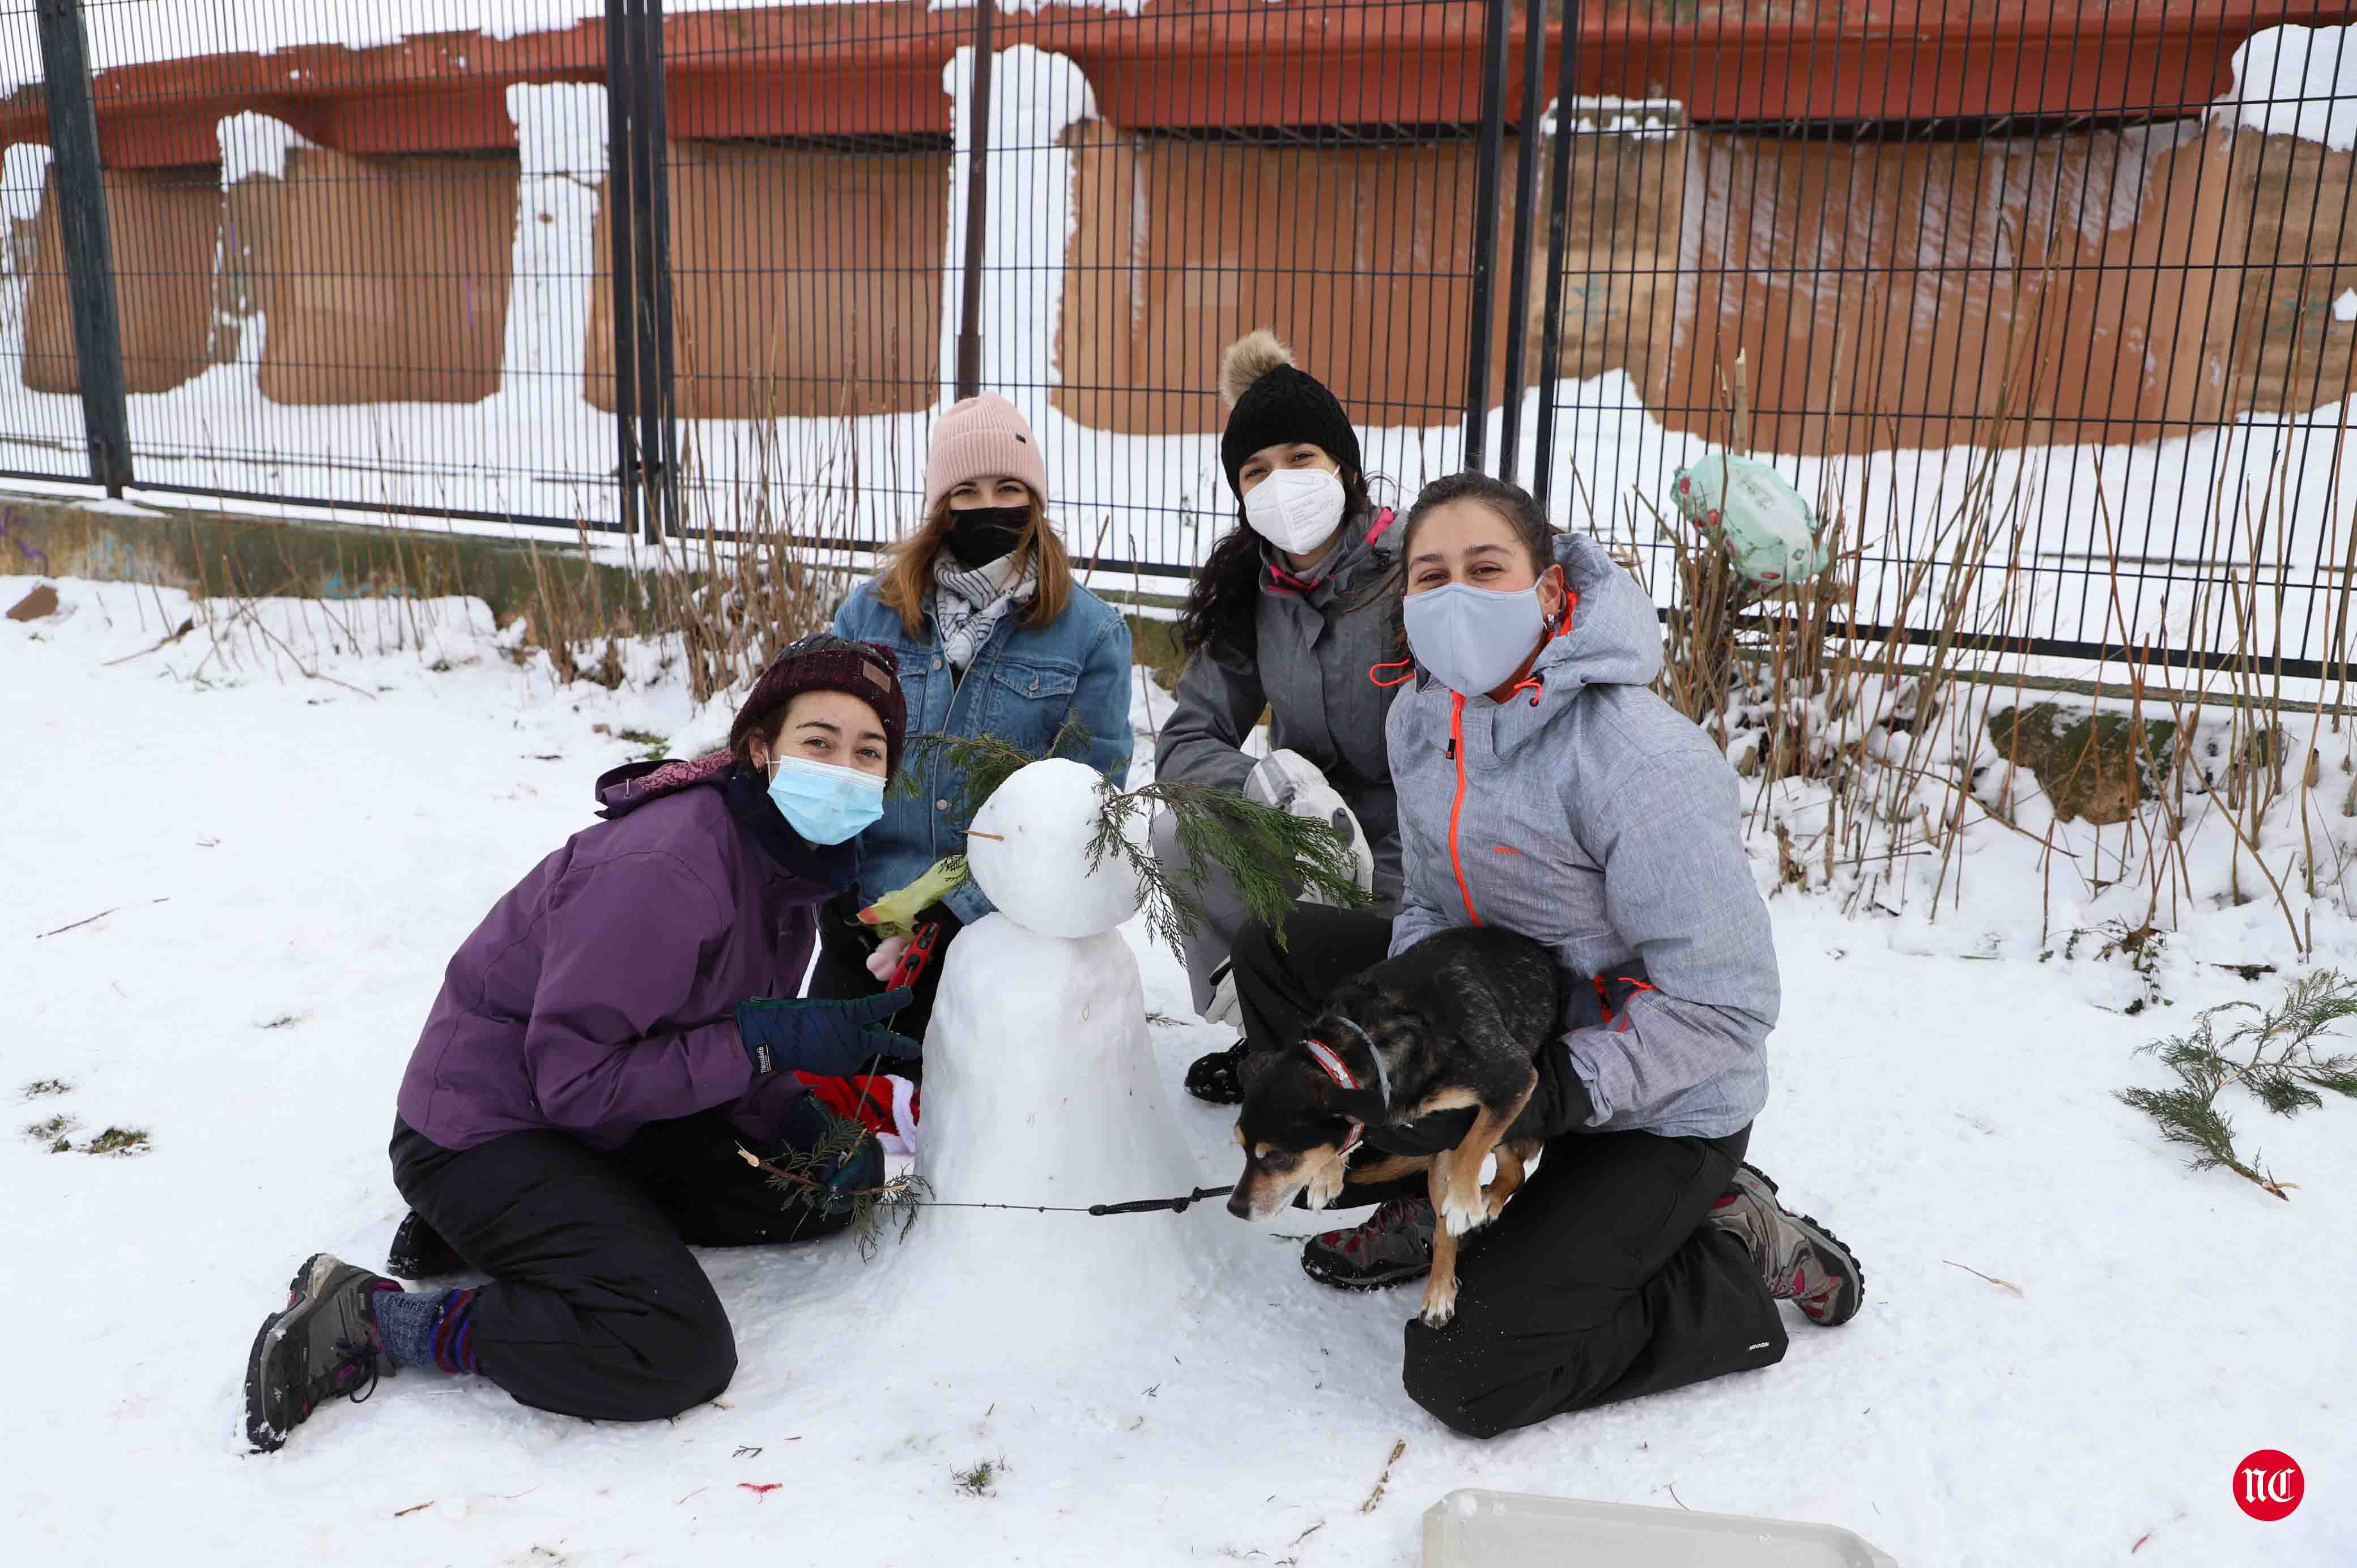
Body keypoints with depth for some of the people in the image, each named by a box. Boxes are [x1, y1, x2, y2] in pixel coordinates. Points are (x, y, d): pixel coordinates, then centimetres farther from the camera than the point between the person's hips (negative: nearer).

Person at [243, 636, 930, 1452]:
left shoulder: (794, 859, 0)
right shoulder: (663, 870, -29)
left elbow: (723, 1041, 7)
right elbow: (574, 1077, -27)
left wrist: (806, 1128, -11)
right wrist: (769, 1041, -28)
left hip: (608, 1120, 10)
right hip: (483, 1130, -9)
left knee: (815, 1196, 10)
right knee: (679, 1356, -23)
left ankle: (490, 1228, 11)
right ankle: (370, 1320, -7)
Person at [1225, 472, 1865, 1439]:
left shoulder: (1636, 759, -29)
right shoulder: (1421, 716, -5)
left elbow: (1725, 1004, -24)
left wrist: (1560, 1089, -31)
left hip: (1657, 1106, -7)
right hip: (1508, 1021, 8)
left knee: (1464, 1376, -13)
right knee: (1278, 952, 2)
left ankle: (1741, 1259, 5)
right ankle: (1430, 1206, 11)